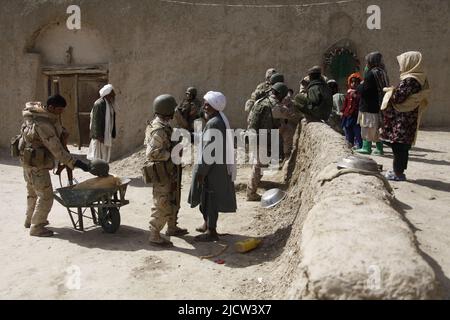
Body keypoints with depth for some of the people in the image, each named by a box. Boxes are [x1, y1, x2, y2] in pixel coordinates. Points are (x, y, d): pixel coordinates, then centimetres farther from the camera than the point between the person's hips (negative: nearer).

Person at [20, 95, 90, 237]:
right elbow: (56, 149, -28)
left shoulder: (40, 115, 4)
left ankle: (30, 220, 41)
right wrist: (74, 162, -25)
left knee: (33, 192, 24)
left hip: (28, 161, 11)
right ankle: (36, 227, 9)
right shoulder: (43, 124, -27)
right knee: (45, 196, -2)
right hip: (37, 164, -11)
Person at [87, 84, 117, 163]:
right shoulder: (99, 104, -15)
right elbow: (96, 120, -18)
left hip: (108, 135, 9)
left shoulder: (110, 104, 11)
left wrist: (112, 134, 14)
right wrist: (99, 135, -21)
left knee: (105, 156, 14)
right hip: (100, 135, -9)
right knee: (97, 156, -3)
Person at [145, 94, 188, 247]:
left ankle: (172, 228, 38)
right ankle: (154, 236, 12)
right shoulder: (159, 130, -24)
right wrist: (172, 154, -22)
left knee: (173, 201, 22)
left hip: (169, 172, 11)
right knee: (162, 205, -1)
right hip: (162, 173, -11)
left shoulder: (163, 125, 8)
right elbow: (151, 153, -28)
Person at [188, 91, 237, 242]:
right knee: (208, 197, 21)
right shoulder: (220, 119, 9)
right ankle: (208, 224, 36)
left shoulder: (213, 124, -22)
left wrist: (201, 171, -17)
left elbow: (209, 150, -23)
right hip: (218, 166, 10)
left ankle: (211, 231, 12)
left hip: (213, 168, -10)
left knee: (210, 197, 1)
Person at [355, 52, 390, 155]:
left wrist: (360, 85, 3)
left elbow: (363, 91, -18)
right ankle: (379, 148, 17)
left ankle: (367, 147, 4)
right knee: (377, 127, 12)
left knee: (367, 127, 0)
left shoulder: (370, 73, -15)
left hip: (369, 106, -8)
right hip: (379, 105, 8)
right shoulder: (382, 73, 10)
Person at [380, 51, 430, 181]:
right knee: (403, 146, 14)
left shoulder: (409, 80, -18)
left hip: (402, 120, -10)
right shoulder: (419, 79, 12)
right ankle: (400, 170, 23)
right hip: (409, 119, 10)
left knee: (398, 146, -3)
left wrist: (391, 92, -1)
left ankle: (398, 173, 2)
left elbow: (397, 97, -21)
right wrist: (395, 91, 10)